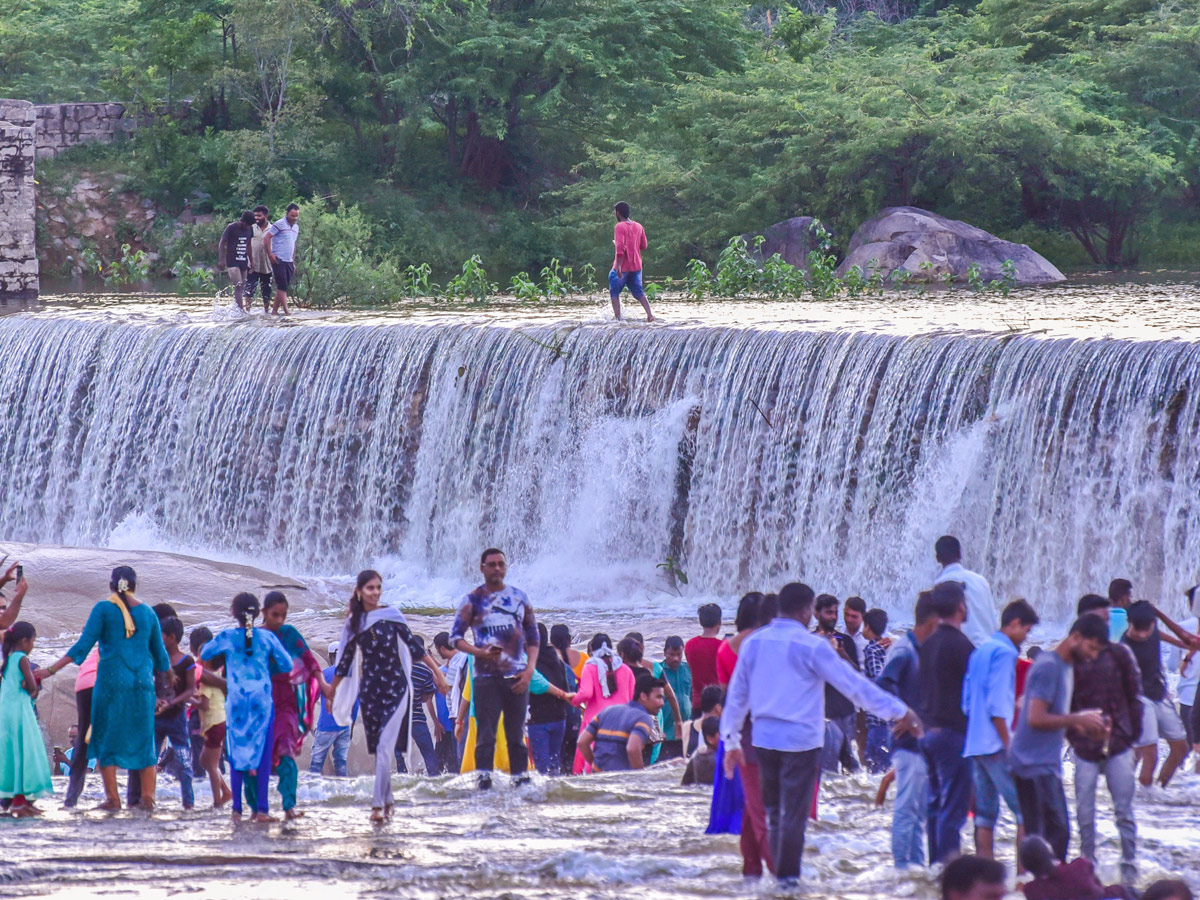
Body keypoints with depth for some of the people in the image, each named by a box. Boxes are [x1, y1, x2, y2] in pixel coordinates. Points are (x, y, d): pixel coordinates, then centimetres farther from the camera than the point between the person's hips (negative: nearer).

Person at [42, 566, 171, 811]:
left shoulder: (103, 609, -1)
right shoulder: (147, 612, 9)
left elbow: (83, 646, -8)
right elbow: (160, 655, 14)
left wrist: (52, 670, -6)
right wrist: (159, 674, 35)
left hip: (111, 679, -3)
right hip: (142, 682, 3)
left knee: (107, 738, 3)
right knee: (144, 738, 9)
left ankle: (112, 797, -2)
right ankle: (147, 797, 3)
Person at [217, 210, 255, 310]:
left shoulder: (250, 229, 9)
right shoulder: (231, 227, -9)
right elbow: (222, 243, -5)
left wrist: (251, 261, 21)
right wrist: (222, 259, -11)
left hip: (243, 262, 6)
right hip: (232, 261, -6)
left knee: (242, 287, 5)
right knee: (238, 286, -16)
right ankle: (241, 310, -20)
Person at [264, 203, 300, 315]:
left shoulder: (296, 228, 17)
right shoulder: (280, 225, -7)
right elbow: (266, 237, -11)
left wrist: (293, 262, 21)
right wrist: (270, 254, -16)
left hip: (289, 262, 8)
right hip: (279, 260, -8)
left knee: (283, 288, 6)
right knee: (282, 287, -10)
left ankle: (274, 311, 11)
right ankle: (286, 311, -14)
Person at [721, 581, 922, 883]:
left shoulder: (753, 643, 5)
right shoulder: (811, 646, -11)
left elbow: (737, 695, 12)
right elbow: (854, 684, -9)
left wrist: (731, 740, 21)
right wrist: (899, 712, -3)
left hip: (764, 738, 5)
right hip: (801, 740, -5)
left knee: (774, 811, 16)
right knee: (795, 813, 2)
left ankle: (779, 872, 18)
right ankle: (788, 876, 4)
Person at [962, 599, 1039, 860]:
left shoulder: (980, 650, 16)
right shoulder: (1004, 652, -10)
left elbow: (968, 700, 18)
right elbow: (997, 706, -17)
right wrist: (1009, 746, -14)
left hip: (974, 743, 9)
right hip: (995, 743, -9)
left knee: (986, 810, 9)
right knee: (1025, 808, -7)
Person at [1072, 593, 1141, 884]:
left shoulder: (1119, 654, 2)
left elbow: (1134, 696, 7)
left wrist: (1132, 735, 2)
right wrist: (1072, 734, -4)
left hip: (1118, 745, 0)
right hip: (1085, 748, 0)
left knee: (1124, 811, 3)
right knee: (1085, 813, 4)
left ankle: (1129, 865, 12)